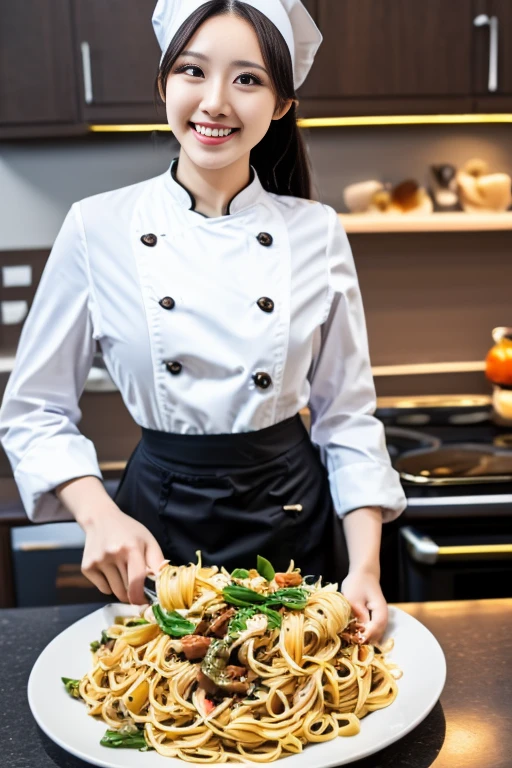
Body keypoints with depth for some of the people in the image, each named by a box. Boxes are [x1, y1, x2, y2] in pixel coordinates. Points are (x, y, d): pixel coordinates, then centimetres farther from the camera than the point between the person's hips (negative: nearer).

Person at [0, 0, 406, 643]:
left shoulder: (316, 233, -6)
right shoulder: (97, 228, -9)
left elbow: (347, 414, -2)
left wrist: (366, 567, -12)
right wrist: (100, 514, -20)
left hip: (295, 518, 1)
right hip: (160, 523, 0)